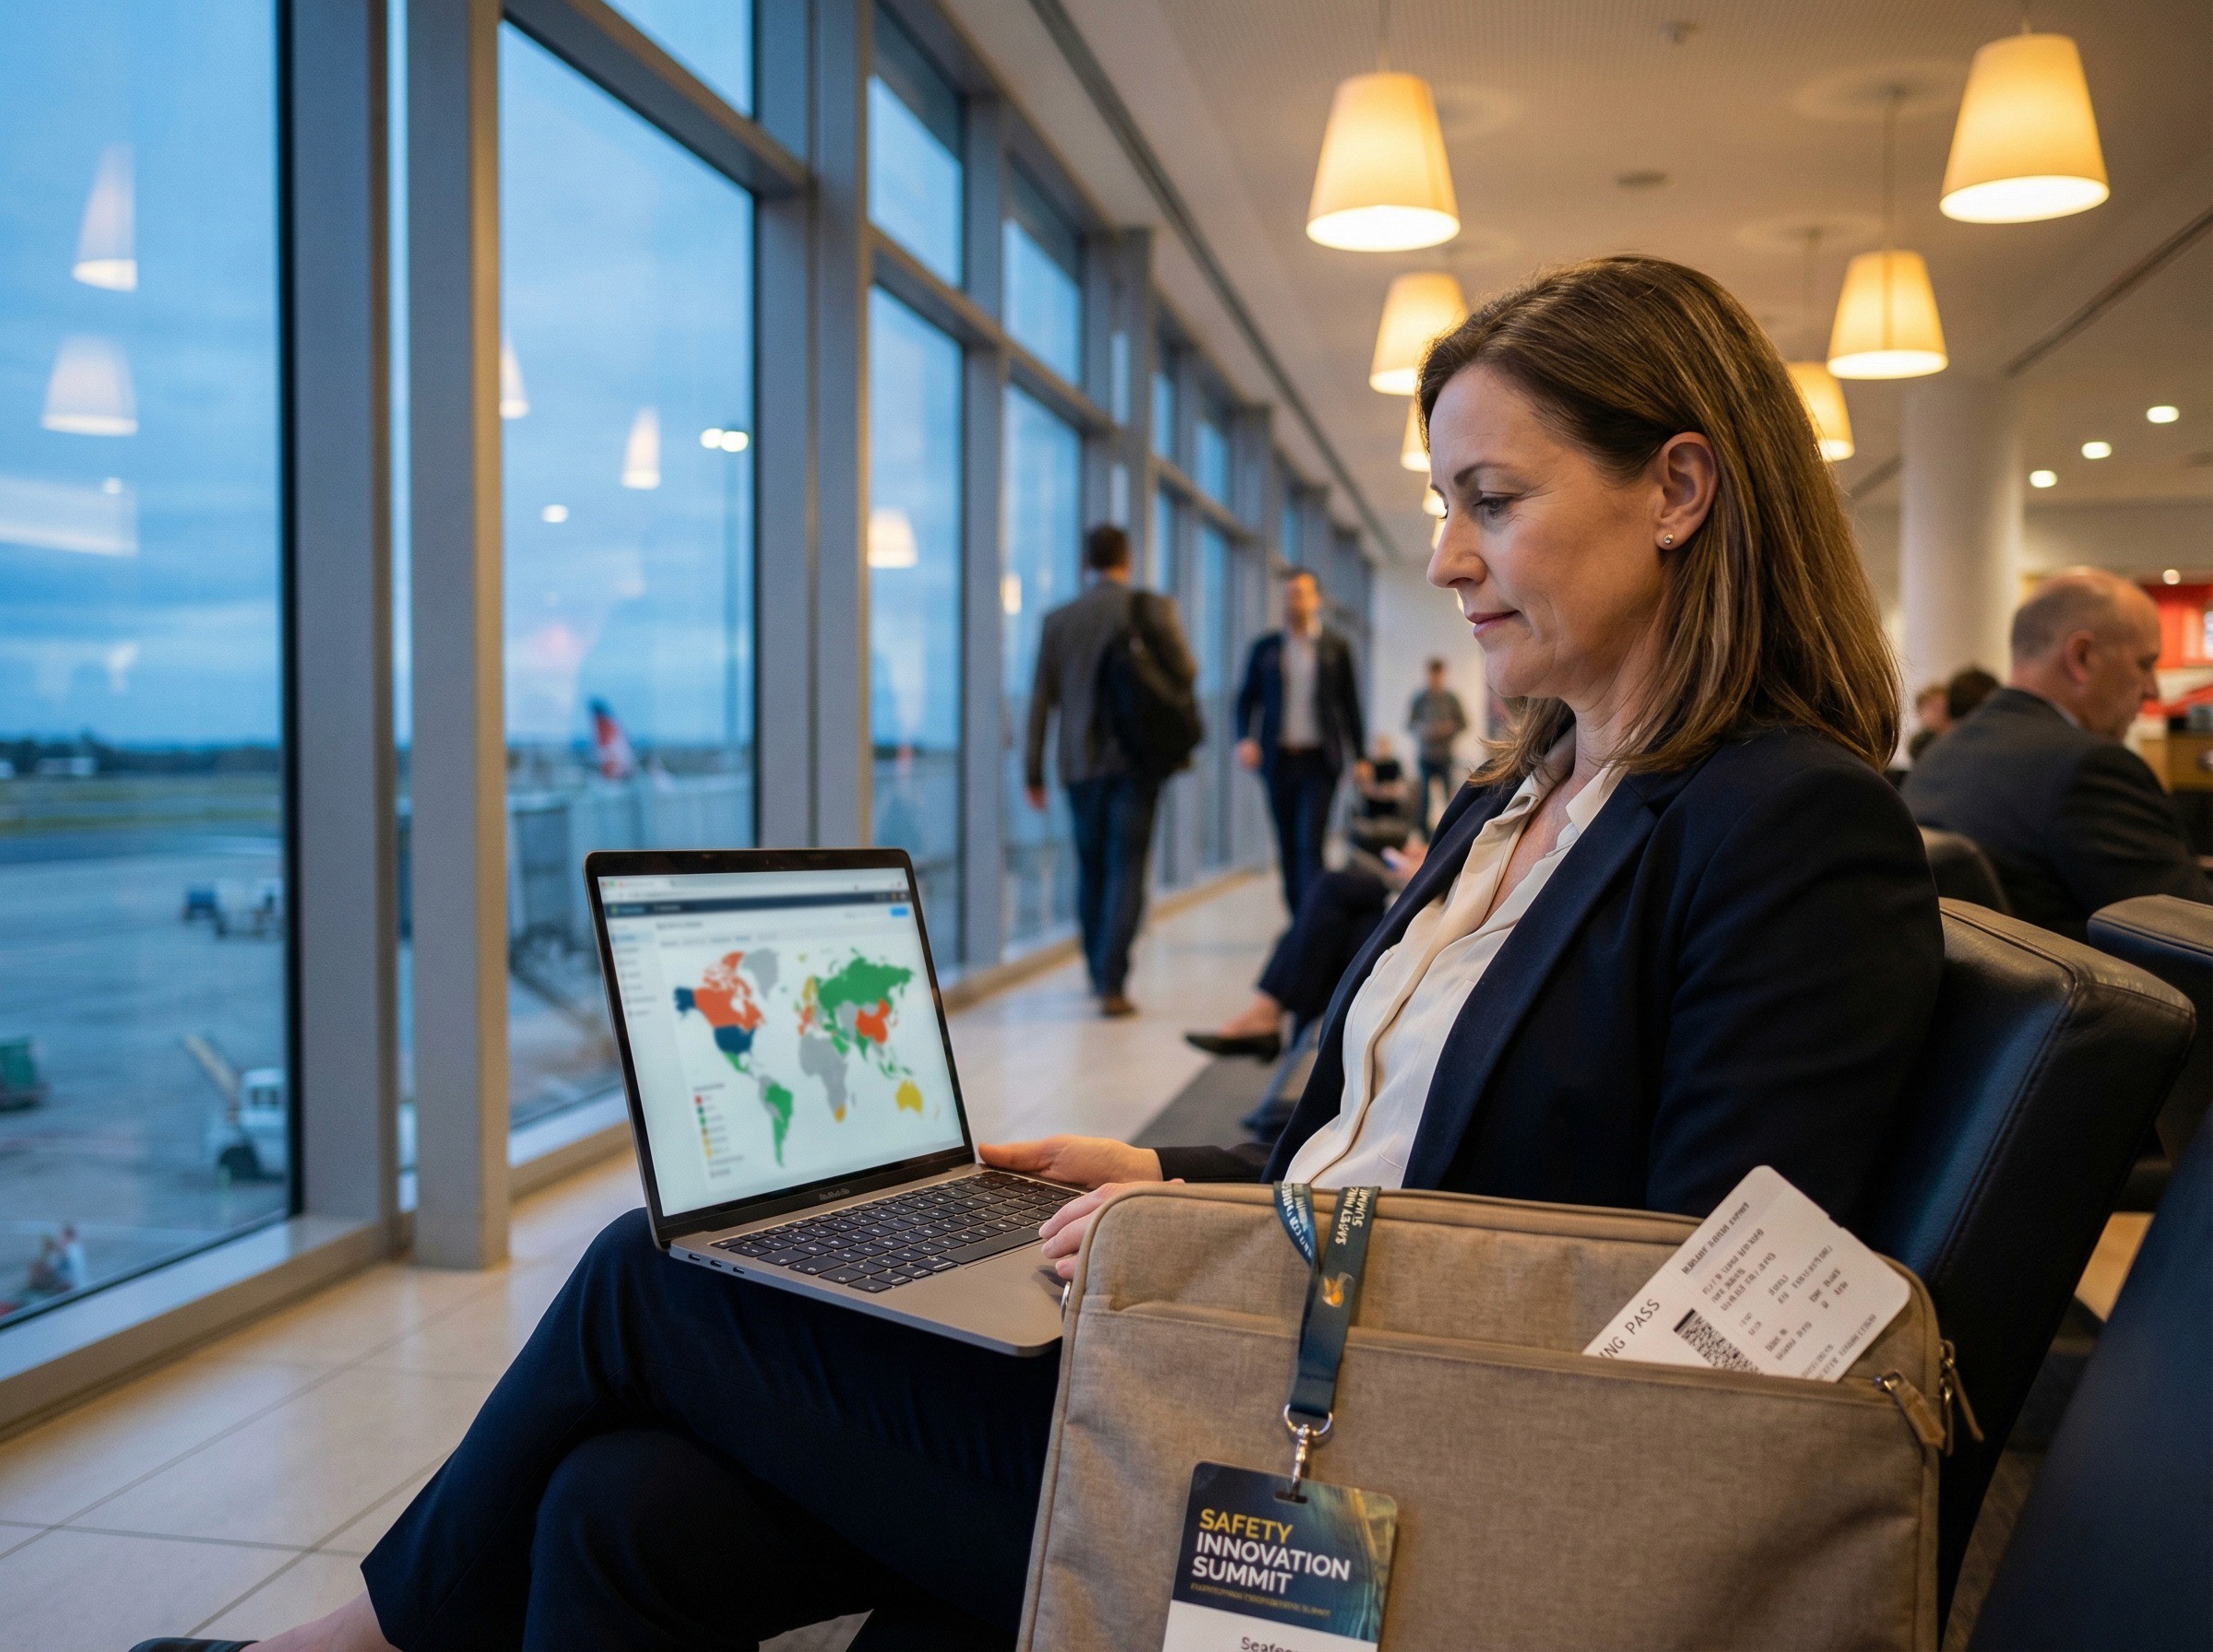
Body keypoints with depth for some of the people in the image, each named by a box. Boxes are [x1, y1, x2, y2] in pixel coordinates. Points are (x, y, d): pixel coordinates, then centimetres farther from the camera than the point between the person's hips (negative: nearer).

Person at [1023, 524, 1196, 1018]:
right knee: (1125, 872, -3)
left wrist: (1033, 769, 9)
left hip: (1080, 761, 3)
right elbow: (1186, 674, -4)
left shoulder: (1058, 619, 4)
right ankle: (1112, 983, -10)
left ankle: (1100, 974, 23)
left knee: (1091, 871, 14)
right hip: (1136, 757, -3)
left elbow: (1041, 697, 5)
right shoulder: (1153, 608, -5)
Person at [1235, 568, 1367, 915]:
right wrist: (1245, 739, -8)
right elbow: (1247, 699, 9)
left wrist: (1360, 757, 5)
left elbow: (1350, 704, 7)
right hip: (1278, 759, 2)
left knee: (1310, 843, -12)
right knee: (1287, 846, 7)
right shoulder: (1265, 648, 7)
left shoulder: (1336, 648, 4)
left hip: (1319, 761, -2)